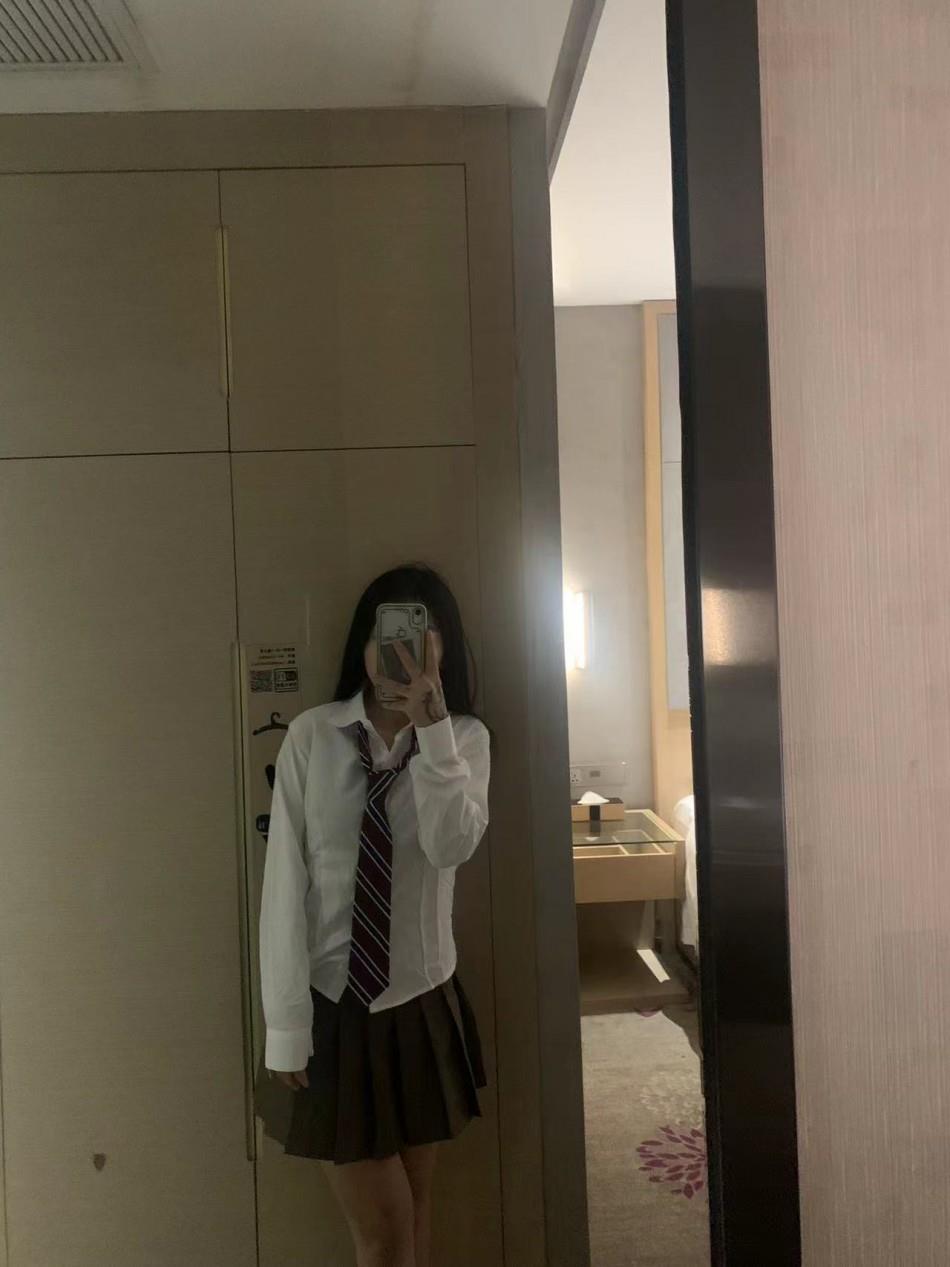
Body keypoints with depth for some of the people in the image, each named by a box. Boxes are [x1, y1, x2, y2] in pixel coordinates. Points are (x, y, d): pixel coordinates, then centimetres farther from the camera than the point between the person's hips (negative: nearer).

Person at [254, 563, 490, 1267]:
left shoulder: (465, 737, -4)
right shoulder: (312, 737, -10)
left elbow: (452, 848, -21)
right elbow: (285, 883, -10)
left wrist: (429, 725, -28)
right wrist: (286, 1026, -11)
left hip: (421, 1004, 2)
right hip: (333, 1004, -2)